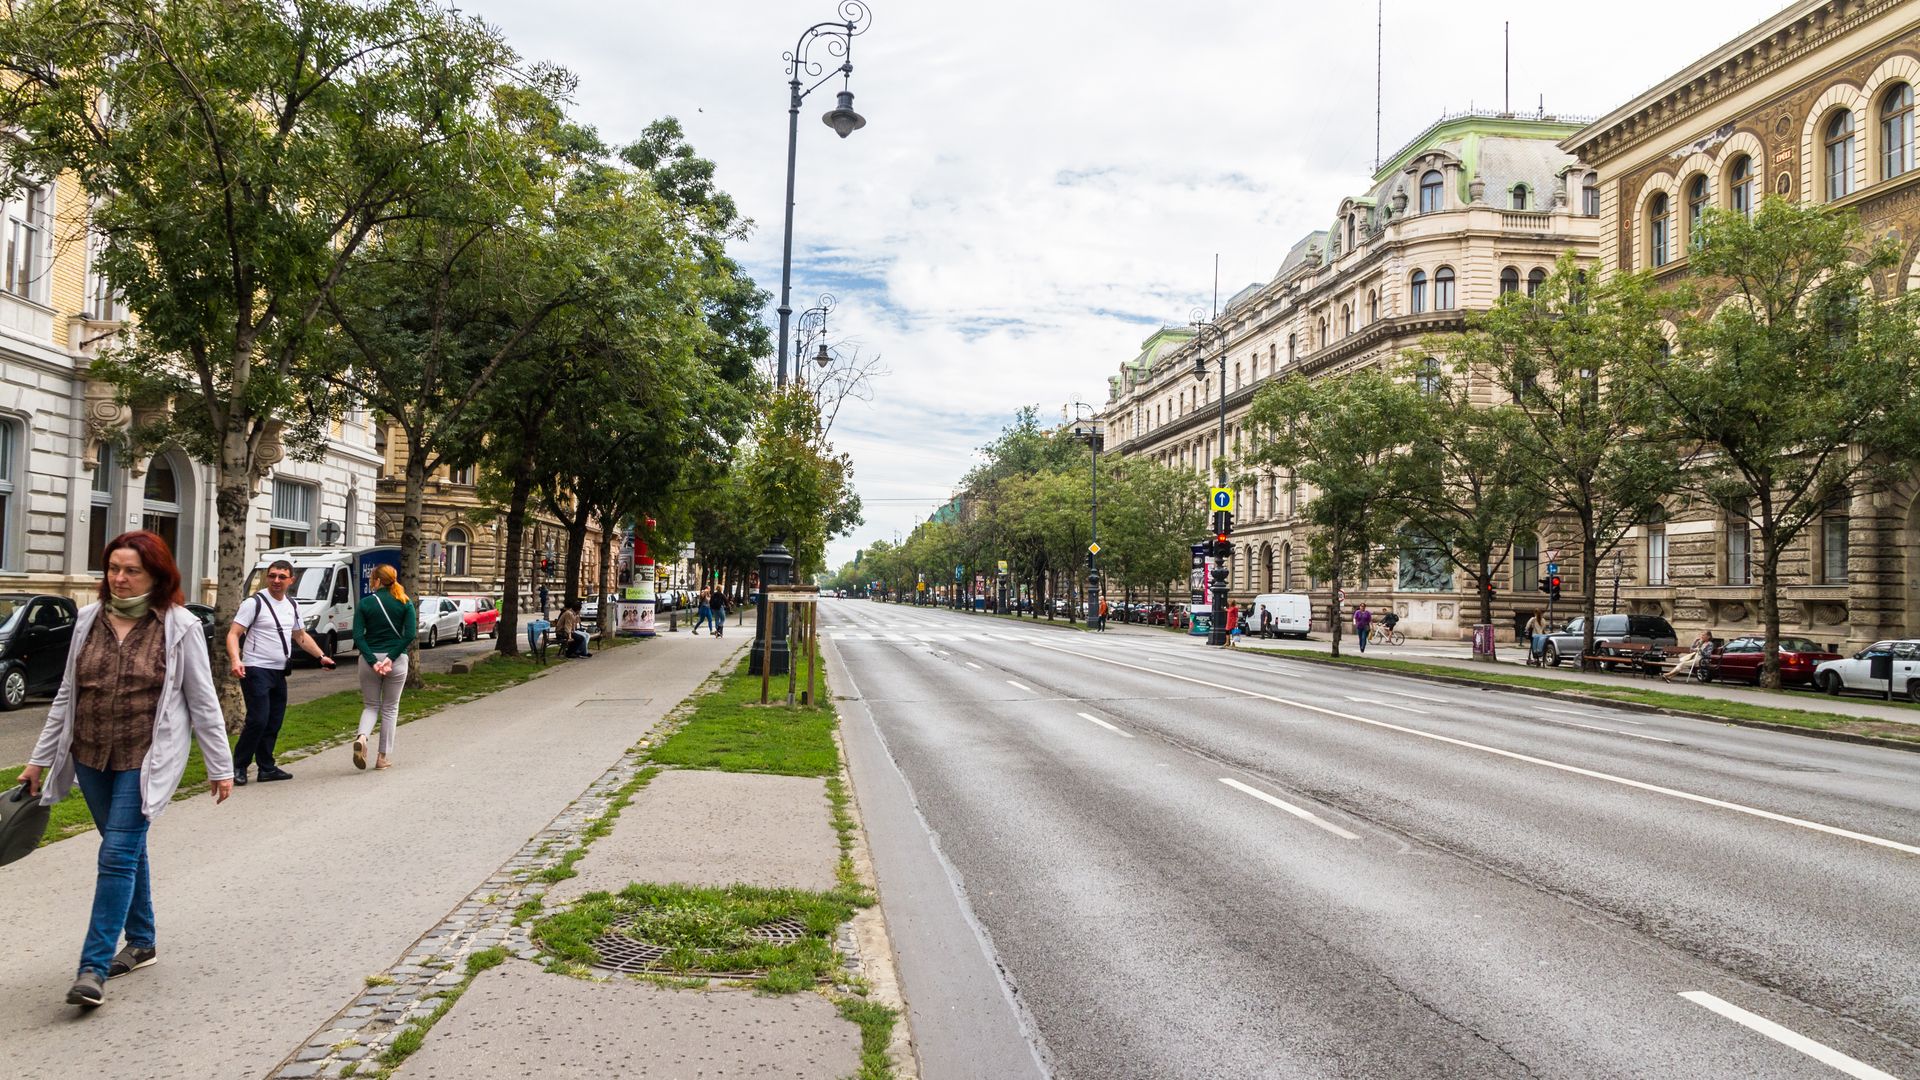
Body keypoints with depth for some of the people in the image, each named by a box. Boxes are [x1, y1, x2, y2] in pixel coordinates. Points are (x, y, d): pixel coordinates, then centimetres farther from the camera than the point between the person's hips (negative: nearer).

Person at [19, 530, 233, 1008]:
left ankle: (93, 967, -4)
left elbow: (203, 702, -5)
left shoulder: (179, 627, -9)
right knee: (127, 851, 16)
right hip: (90, 758, 5)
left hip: (145, 760, -5)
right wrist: (39, 758, 13)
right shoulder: (89, 620, 4)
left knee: (118, 855, -9)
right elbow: (67, 694, 12)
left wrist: (220, 767, -5)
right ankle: (142, 942, 31)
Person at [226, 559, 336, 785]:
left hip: (279, 672, 7)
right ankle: (238, 767, -2)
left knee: (274, 723, 9)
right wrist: (235, 660, -28)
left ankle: (267, 768, 17)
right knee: (258, 720, -14)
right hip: (256, 670, -7)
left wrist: (321, 656, 20)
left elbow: (301, 636, 26)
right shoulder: (255, 602, -8)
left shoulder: (292, 605, 14)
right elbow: (233, 634, -12)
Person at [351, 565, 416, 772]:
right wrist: (391, 657, -10)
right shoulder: (405, 603, 0)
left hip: (369, 658, 0)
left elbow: (358, 636, -9)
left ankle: (361, 737, -15)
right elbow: (410, 634, -10)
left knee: (370, 706, 15)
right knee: (390, 708, 11)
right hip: (397, 661, 0)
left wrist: (373, 661, -11)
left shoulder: (364, 604, -1)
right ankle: (384, 757, 12)